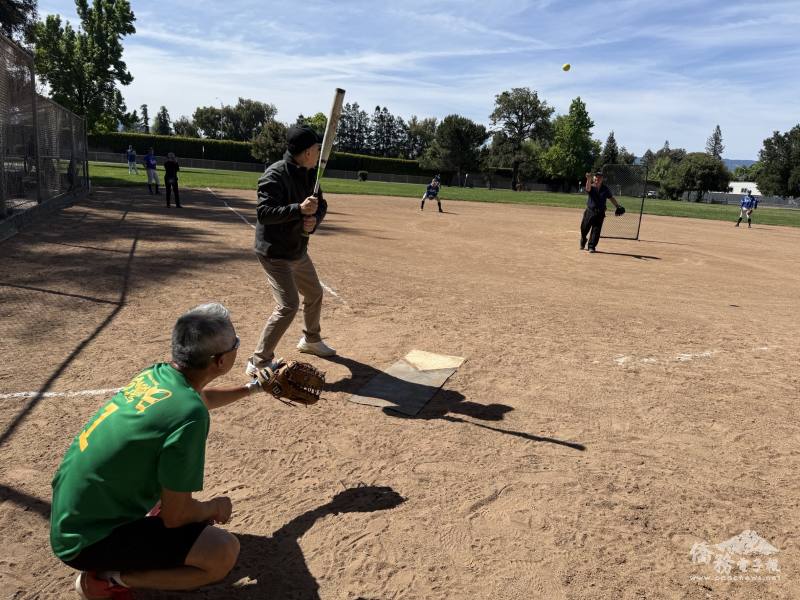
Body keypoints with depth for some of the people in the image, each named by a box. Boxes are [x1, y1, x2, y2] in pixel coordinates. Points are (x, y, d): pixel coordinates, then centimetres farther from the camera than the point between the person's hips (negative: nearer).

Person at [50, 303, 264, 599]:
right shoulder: (189, 415, -30)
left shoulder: (155, 374, -5)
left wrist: (252, 387, 33)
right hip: (87, 542, -8)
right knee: (224, 552, -18)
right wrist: (214, 507, 0)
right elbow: (175, 515, -21)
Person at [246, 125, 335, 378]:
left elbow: (321, 205, 8)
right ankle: (259, 362, -3)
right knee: (289, 306, -16)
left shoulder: (310, 174, 4)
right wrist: (299, 209, -36)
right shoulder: (275, 174, -21)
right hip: (274, 253, -9)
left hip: (299, 250, 9)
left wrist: (314, 219, -15)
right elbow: (263, 212, -26)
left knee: (315, 294, 22)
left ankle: (310, 340, 47)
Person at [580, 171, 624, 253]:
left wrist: (618, 206, 3)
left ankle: (592, 246, 7)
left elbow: (611, 198, 12)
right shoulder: (591, 187, -6)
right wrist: (589, 180, -51)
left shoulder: (605, 188, 2)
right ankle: (583, 242, 33)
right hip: (589, 211, -1)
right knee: (584, 228, 6)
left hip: (600, 213, 1)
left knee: (596, 230, -1)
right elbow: (588, 188, -31)